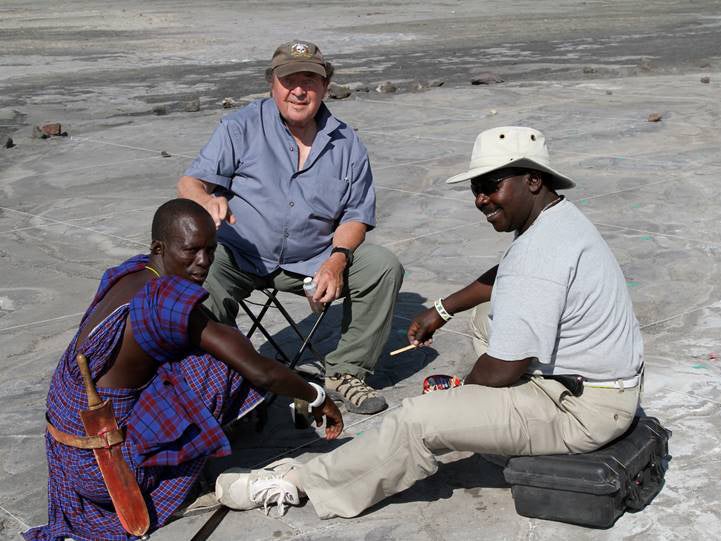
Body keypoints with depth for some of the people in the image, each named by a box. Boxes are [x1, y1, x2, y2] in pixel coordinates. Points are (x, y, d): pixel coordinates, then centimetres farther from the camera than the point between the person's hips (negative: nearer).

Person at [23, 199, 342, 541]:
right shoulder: (166, 302, -26)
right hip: (100, 462, -8)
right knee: (216, 366, -13)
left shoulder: (133, 273, 1)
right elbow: (261, 372, -24)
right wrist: (317, 398, -8)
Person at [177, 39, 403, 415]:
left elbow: (356, 214, 7)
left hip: (314, 258, 3)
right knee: (204, 283, -33)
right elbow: (190, 183, -7)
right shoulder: (241, 128, -1)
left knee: (384, 267, -15)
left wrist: (336, 260, -13)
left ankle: (345, 373, -1)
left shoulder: (345, 142, 6)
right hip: (239, 257, -2)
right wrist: (208, 201, -33)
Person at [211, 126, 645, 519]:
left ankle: (300, 483, 1)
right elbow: (503, 277, 25)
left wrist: (460, 395, -4)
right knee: (488, 317, 28)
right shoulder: (559, 216, 5)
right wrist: (443, 310, 19)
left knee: (418, 421, -15)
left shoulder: (538, 253, -28)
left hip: (584, 409, -11)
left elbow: (502, 371, -24)